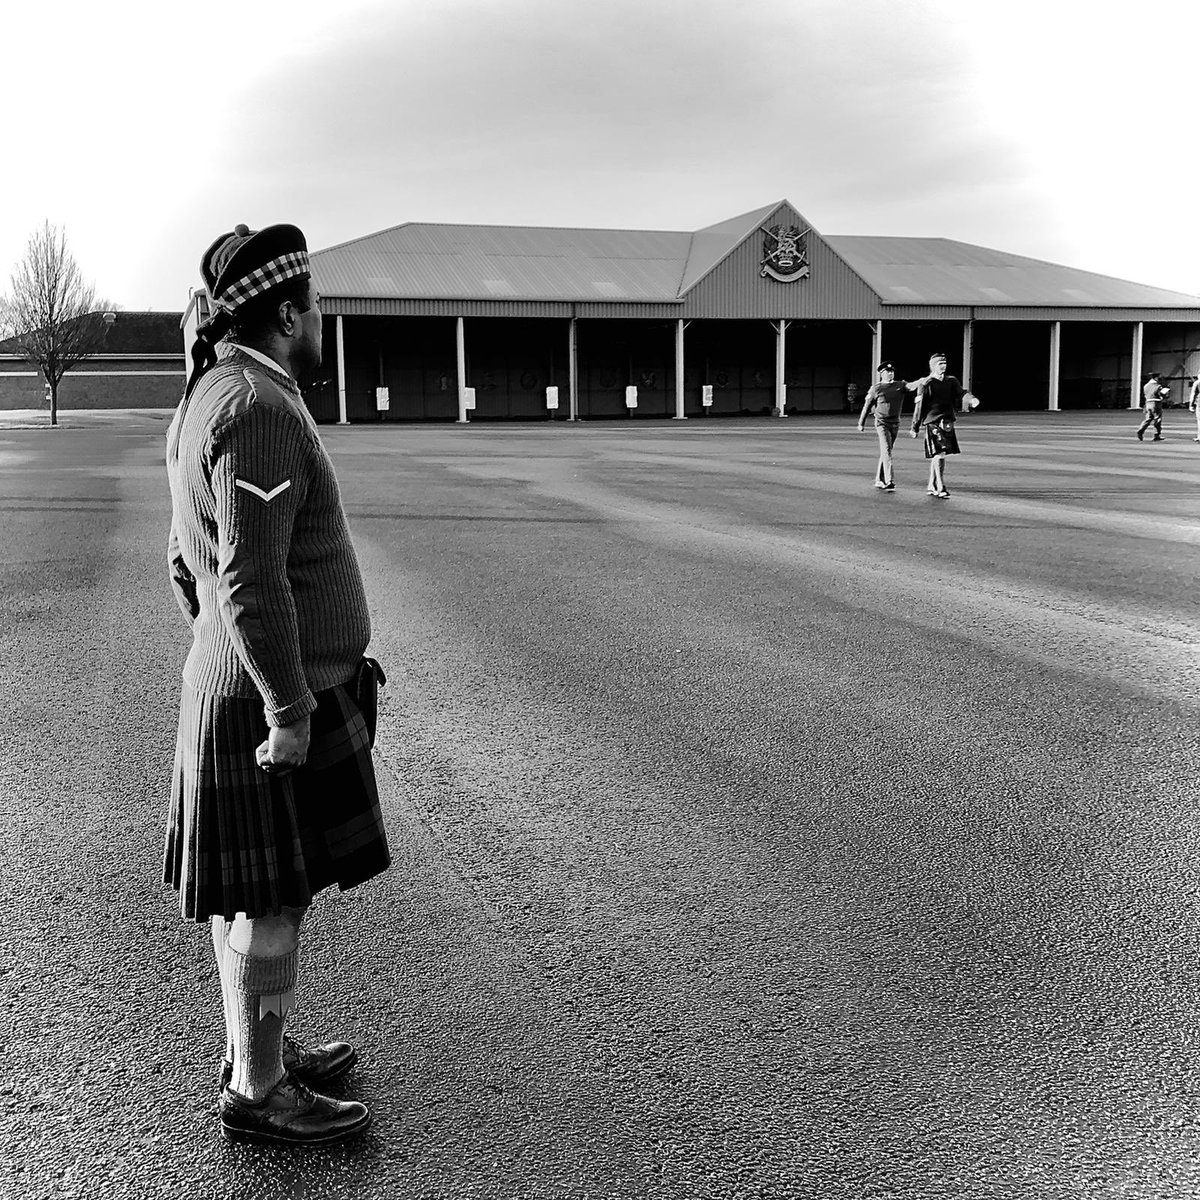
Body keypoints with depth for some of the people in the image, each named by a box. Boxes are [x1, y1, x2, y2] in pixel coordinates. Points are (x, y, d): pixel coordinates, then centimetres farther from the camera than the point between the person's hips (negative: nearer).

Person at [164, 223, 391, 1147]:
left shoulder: (204, 402, 12)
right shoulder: (263, 411, -21)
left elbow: (189, 564, 18)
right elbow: (253, 581, -26)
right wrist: (287, 710, -21)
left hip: (228, 689, 10)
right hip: (274, 703, -10)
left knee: (248, 892, 18)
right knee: (274, 901, 2)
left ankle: (257, 1049, 33)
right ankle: (258, 1094, 16)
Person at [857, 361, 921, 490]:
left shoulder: (900, 385, 6)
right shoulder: (875, 388, -2)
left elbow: (911, 386, -13)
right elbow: (867, 406, 5)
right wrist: (861, 423, 9)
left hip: (895, 423, 4)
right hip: (881, 422, -4)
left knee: (885, 452, 12)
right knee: (886, 451, -15)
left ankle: (879, 480, 22)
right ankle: (889, 481, -22)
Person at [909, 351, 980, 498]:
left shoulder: (951, 381, 11)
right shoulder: (925, 384, -4)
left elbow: (961, 392, -2)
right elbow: (919, 406, -2)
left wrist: (972, 399, -26)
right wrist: (915, 428, 0)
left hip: (948, 423, 6)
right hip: (933, 422, -5)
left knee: (937, 455, 12)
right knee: (939, 454, -13)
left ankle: (931, 486, 24)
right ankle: (941, 488, -12)